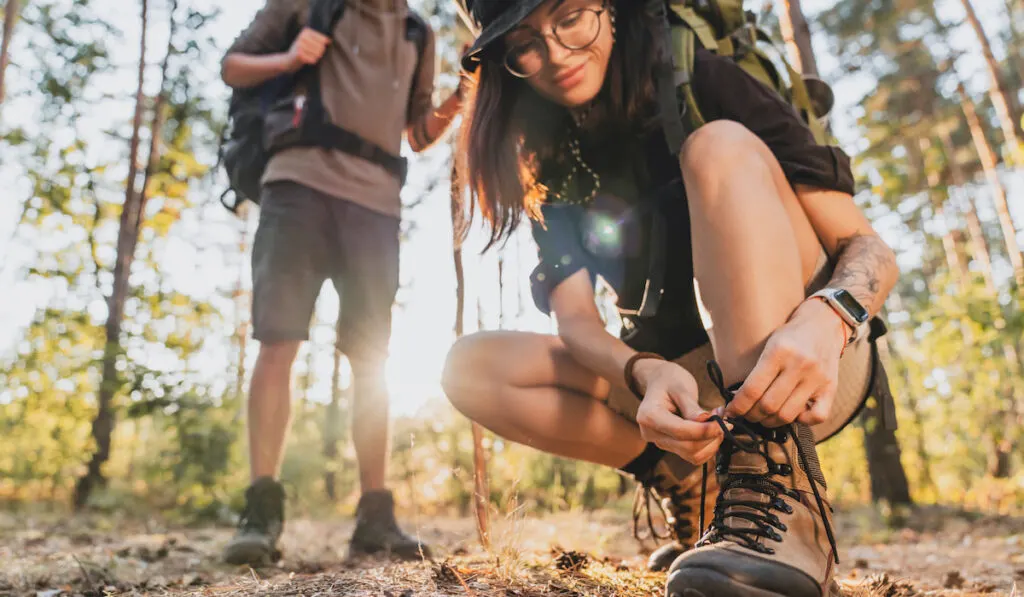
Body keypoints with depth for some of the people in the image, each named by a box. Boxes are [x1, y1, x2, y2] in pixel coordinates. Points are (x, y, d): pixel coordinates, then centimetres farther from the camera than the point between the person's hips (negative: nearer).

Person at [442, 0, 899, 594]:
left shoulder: (706, 83, -7)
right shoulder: (553, 167, 4)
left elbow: (869, 248, -12)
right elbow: (575, 318, -8)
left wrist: (821, 322, -35)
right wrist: (645, 374, -31)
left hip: (808, 367, -3)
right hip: (678, 387, 4)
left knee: (720, 146, -26)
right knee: (472, 366, -14)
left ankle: (780, 493, -37)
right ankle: (696, 491, -12)